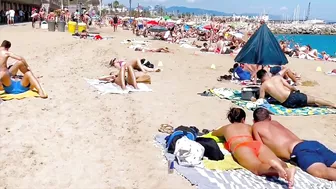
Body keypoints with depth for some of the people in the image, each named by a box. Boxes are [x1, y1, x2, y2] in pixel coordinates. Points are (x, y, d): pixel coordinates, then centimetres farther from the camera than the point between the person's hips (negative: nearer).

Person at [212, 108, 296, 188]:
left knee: (258, 168, -31)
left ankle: (276, 168, -66)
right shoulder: (249, 127, 38)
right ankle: (287, 170, -58)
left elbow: (213, 133, 58)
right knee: (280, 165, -20)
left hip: (241, 148, -2)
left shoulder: (226, 128, 36)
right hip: (258, 145, 3)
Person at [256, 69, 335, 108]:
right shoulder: (277, 77, 7)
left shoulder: (263, 86, 2)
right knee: (314, 100, 16)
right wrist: (296, 90, 25)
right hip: (293, 96, 0)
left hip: (287, 104, 0)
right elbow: (290, 87, 5)